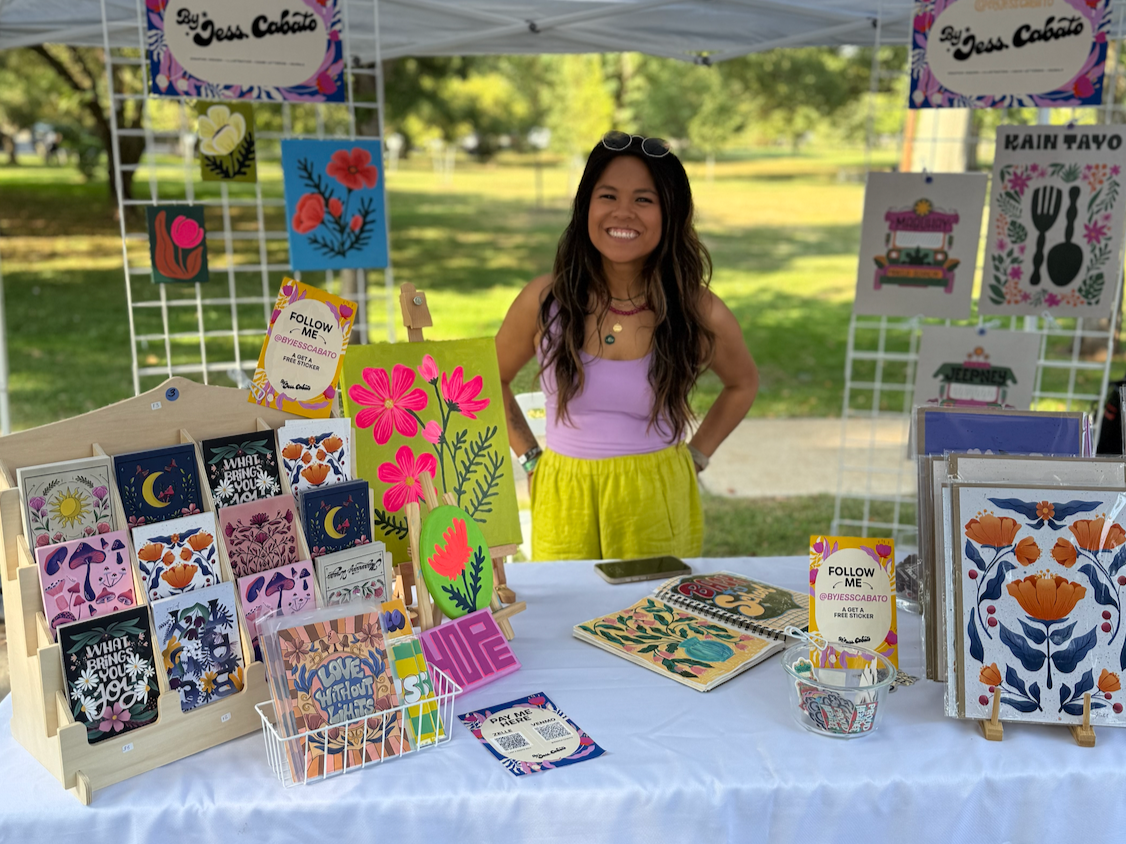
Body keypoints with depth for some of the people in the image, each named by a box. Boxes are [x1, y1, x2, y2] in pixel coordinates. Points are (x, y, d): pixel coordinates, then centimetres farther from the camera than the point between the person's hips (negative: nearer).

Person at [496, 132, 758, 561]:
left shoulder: (699, 312, -7)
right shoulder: (545, 300, -7)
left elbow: (743, 383, 14)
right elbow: (490, 379, 10)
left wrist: (696, 456, 6)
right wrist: (530, 459, 4)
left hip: (658, 507, 0)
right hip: (564, 502, 1)